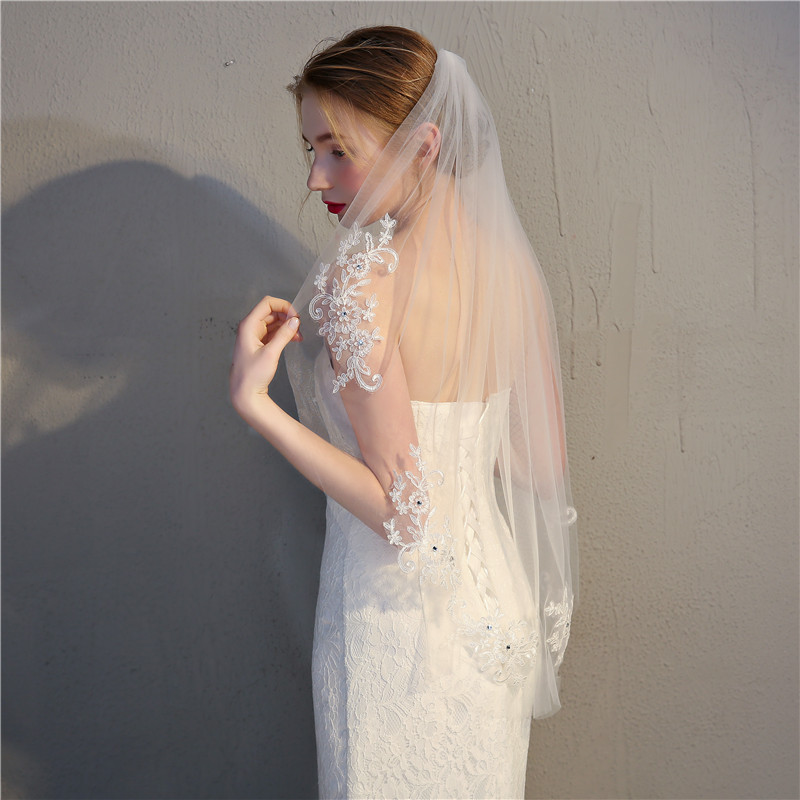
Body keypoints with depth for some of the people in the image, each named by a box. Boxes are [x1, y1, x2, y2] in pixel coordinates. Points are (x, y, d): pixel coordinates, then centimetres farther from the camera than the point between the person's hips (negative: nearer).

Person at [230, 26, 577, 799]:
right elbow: (543, 466, 3)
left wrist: (253, 400, -21)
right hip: (499, 608, 6)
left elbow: (402, 514, -23)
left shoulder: (360, 276, -24)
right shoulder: (512, 260, -4)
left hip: (399, 621, -6)